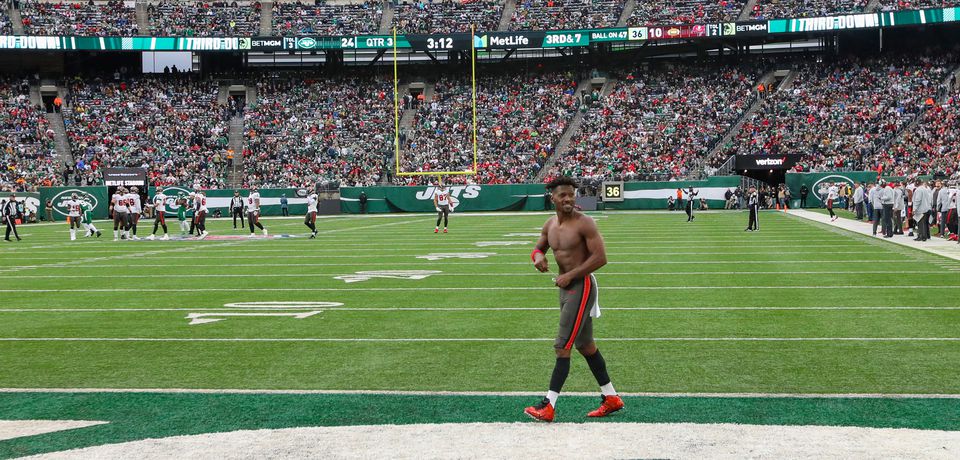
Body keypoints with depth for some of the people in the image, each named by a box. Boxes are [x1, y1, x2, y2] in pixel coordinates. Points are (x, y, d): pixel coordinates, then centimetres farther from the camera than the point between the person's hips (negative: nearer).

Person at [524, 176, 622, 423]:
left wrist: (570, 275, -20)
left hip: (582, 286, -9)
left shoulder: (584, 223, -16)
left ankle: (549, 406, -8)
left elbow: (600, 257, -19)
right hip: (566, 287, 9)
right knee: (585, 344, 16)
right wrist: (538, 256, -5)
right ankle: (611, 398, 27)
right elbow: (538, 247, 21)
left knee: (562, 346, -10)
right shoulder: (550, 224, 8)